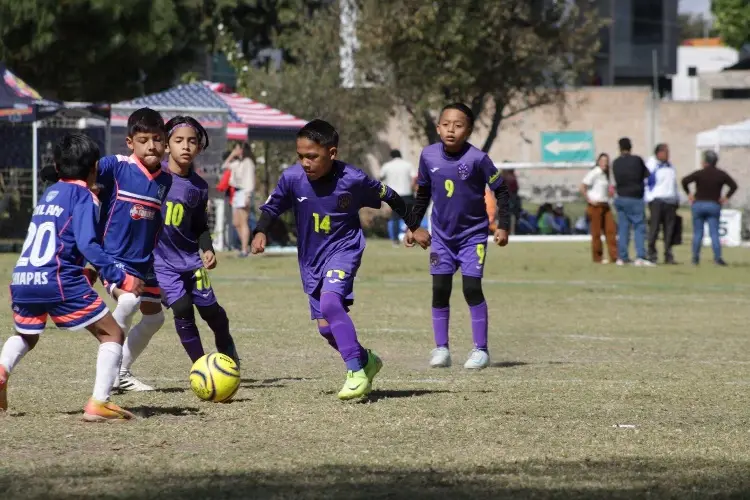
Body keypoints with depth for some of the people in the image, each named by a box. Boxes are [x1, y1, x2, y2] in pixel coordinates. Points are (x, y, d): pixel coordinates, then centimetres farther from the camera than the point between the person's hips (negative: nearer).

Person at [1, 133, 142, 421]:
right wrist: (122, 279, -13)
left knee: (25, 337, 31)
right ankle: (99, 403, -9)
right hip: (59, 280, -6)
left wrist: (83, 274, 31)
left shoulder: (49, 193, 21)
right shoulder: (84, 197, -1)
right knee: (112, 334, 5)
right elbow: (87, 244, -14)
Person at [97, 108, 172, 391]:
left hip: (145, 262, 7)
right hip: (114, 257, -7)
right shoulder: (116, 167, -12)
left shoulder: (166, 180, 4)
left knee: (154, 316, 13)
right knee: (128, 301, -29)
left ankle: (121, 373, 29)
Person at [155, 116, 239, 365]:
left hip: (190, 258, 3)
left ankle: (227, 350, 37)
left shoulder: (198, 186, 2)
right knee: (182, 309, -13)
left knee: (210, 309, 6)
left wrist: (207, 249, -3)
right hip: (162, 260, -3)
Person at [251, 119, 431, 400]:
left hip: (343, 250, -5)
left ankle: (357, 372, -24)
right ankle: (366, 360, 34)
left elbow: (389, 197, -2)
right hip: (311, 258, 5)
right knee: (326, 328, 7)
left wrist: (414, 227, 9)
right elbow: (271, 208, 3)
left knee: (330, 301, -30)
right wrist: (260, 232, -16)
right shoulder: (292, 178, -13)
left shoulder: (353, 179, -19)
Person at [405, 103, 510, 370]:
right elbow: (423, 194, 10)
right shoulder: (429, 155, -5)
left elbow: (501, 190, -7)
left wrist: (503, 226, -11)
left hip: (473, 233, -3)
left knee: (472, 287, -9)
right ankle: (441, 348, 8)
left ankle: (481, 349, 0)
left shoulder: (477, 158, -17)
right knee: (440, 289, -1)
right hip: (442, 235, 3)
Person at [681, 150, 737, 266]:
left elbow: (685, 181, -14)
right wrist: (726, 197, 3)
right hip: (714, 206, 1)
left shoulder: (700, 173, -5)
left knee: (697, 233, 6)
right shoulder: (721, 174, 2)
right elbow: (734, 186, -1)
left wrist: (689, 194, -2)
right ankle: (718, 258, -12)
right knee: (714, 234, -1)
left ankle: (695, 258, 5)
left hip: (698, 204, -1)